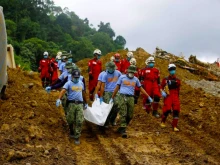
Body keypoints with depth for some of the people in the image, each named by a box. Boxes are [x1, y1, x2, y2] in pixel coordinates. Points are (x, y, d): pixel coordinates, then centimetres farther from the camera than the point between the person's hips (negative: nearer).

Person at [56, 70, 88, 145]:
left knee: (79, 121, -4)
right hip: (71, 104, -3)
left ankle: (77, 137, 2)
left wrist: (86, 103, 29)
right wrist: (59, 99, -36)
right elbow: (63, 91, -19)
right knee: (70, 120, 6)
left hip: (80, 104, 3)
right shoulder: (68, 83, -3)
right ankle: (71, 132, 34)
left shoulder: (81, 83, 14)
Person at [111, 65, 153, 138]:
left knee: (130, 115, 3)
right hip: (122, 97, -3)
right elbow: (117, 88, 9)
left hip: (131, 98, 3)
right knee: (123, 114, -9)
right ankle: (123, 130, -8)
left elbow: (141, 88, 20)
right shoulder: (122, 77, 5)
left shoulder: (136, 79, 12)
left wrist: (148, 97, 17)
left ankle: (121, 128, 18)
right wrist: (112, 98, 8)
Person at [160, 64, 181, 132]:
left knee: (176, 110, -6)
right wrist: (162, 92, -11)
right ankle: (163, 122, 16)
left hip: (175, 97, 3)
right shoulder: (165, 79, 3)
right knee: (167, 110, -13)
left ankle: (174, 126, 2)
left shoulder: (177, 80, 11)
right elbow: (161, 87, 8)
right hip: (168, 96, -3)